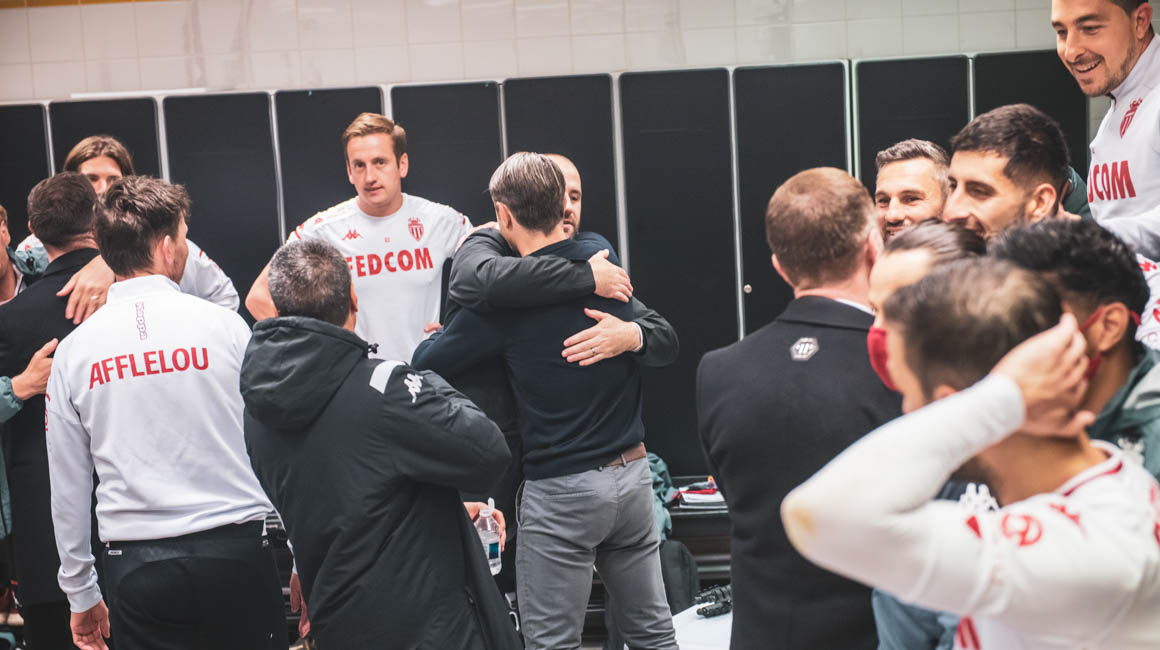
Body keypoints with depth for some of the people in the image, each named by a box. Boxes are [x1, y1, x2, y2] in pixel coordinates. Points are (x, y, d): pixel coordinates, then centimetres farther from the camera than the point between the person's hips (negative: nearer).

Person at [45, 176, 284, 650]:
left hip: (136, 567, 2)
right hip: (236, 553, -1)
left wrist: (80, 593, 18)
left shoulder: (73, 350, 1)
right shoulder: (224, 326, -5)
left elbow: (68, 488, 7)